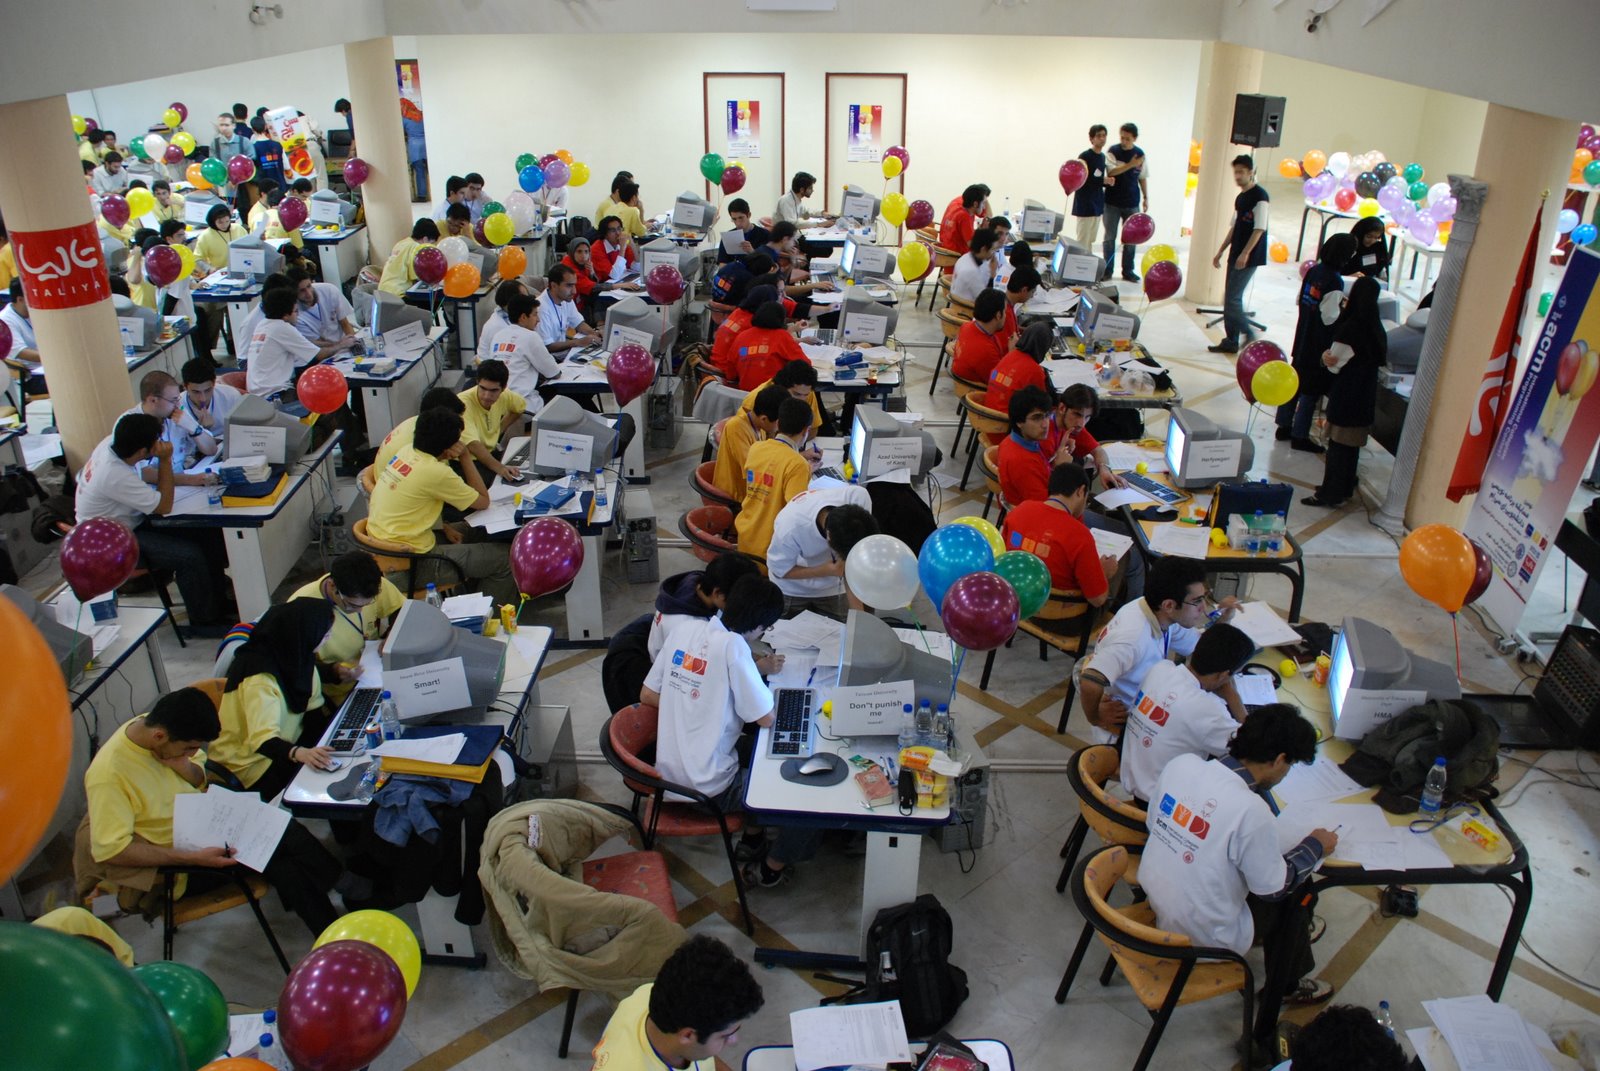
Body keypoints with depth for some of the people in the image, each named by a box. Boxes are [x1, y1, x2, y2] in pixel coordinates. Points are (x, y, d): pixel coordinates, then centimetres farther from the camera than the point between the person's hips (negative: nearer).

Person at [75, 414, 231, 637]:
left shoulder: (111, 443, -10)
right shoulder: (115, 476, -34)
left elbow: (142, 474, 11)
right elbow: (164, 506, -23)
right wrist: (165, 460, -21)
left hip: (129, 520, 9)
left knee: (208, 532, -2)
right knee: (190, 555, -23)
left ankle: (217, 597, 9)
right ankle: (204, 622, -6)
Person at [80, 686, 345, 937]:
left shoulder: (154, 725, -7)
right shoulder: (109, 773, -28)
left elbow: (200, 779, 9)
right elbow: (110, 850, -26)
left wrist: (183, 766, -16)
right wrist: (194, 858, -29)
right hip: (171, 863, -7)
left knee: (288, 831, -17)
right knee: (281, 867, -21)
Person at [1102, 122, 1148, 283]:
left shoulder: (1140, 153, 3)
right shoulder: (1113, 151, -5)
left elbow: (1142, 177, 10)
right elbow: (1111, 171, -18)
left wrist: (1146, 197, 8)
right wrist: (1131, 165, -25)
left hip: (1132, 203, 2)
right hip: (1113, 202, -2)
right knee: (1110, 237, 3)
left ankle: (1128, 270, 15)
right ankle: (1107, 270, 11)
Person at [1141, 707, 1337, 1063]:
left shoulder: (1181, 762, -12)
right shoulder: (1250, 810, -30)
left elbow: (1153, 821, 4)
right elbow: (1273, 886, -14)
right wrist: (1315, 846, 1)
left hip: (1153, 898, 7)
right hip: (1203, 938, -6)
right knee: (1296, 893, 17)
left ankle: (1293, 980, 43)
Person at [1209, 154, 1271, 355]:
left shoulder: (1260, 197, -12)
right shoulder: (1240, 198, 14)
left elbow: (1259, 229, -17)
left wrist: (1245, 253, -23)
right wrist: (1220, 251, 19)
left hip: (1249, 258, -9)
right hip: (1236, 255, 9)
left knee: (1232, 299, -11)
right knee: (1230, 299, 9)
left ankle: (1249, 336, 2)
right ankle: (1231, 341, 15)